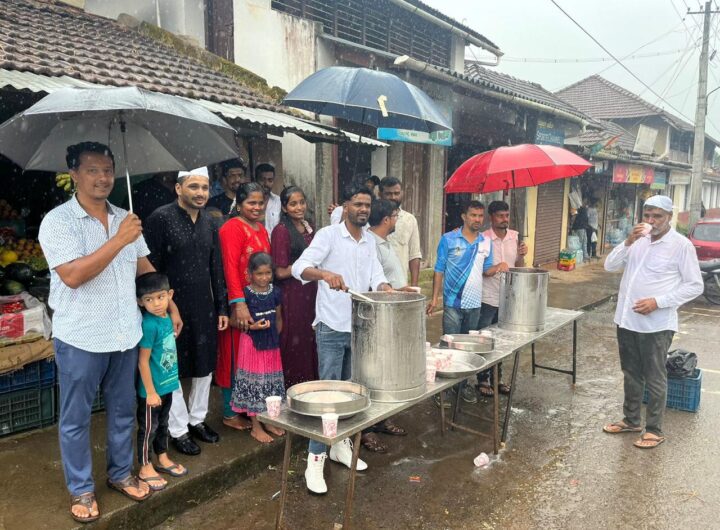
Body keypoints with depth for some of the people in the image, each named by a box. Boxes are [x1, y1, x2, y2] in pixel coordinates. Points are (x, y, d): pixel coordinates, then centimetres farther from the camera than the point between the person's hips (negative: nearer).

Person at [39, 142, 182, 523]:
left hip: (125, 334, 5)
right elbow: (73, 276, -23)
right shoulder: (57, 221, -12)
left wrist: (170, 305, 12)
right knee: (76, 419, 10)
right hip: (80, 338, -5)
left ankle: (121, 473, 35)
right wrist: (119, 240, -25)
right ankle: (81, 489, 28)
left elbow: (144, 267, 15)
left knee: (123, 410, 17)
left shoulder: (124, 218, 6)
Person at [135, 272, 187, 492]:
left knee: (163, 423, 22)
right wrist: (151, 392, -17)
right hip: (152, 388, -8)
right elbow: (143, 361, -21)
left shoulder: (167, 318, -1)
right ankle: (145, 468, 25)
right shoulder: (149, 325, -25)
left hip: (167, 384, 8)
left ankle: (163, 459, 39)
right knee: (148, 427, 9)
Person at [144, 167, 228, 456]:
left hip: (204, 307, 6)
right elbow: (151, 268, -13)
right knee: (174, 370, 7)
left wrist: (221, 307, 10)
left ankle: (197, 419, 34)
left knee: (205, 366, 15)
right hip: (173, 306, -6)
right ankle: (179, 430, 23)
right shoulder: (161, 218, -12)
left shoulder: (209, 222, 7)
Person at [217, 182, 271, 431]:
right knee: (235, 356, 3)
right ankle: (230, 413, 17)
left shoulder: (261, 229, 14)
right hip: (239, 302, -8)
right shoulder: (232, 228, -11)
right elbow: (230, 268, -19)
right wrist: (239, 304, -26)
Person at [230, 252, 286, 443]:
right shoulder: (245, 294, -12)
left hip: (271, 344, 5)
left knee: (271, 382, 12)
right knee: (253, 383, 1)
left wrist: (275, 336, 7)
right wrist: (253, 326, -23)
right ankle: (256, 426, 14)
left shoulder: (275, 292, 2)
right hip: (251, 343, -5)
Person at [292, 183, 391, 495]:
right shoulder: (328, 235, -8)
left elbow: (376, 275, 5)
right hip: (332, 327, -6)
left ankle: (341, 444, 32)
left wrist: (385, 288, -17)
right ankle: (316, 458, 7)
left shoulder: (370, 241, 11)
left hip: (361, 326, 6)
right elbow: (299, 267, -20)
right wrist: (325, 273, -39)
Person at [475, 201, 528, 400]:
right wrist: (493, 269, -26)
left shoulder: (515, 237, 3)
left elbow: (519, 268, 9)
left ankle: (497, 378, 29)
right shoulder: (482, 239, -10)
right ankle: (483, 380, 19)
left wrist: (521, 256, -11)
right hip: (487, 299, -4)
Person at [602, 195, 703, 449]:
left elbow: (695, 286, -8)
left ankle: (654, 430, 20)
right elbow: (610, 266, 1)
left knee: (654, 379, 6)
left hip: (656, 324, -5)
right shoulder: (638, 240, 7)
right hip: (626, 320, 5)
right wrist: (628, 242, -14)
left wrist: (658, 302, -18)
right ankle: (631, 420, 32)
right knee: (631, 374, 17)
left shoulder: (681, 245, -9)